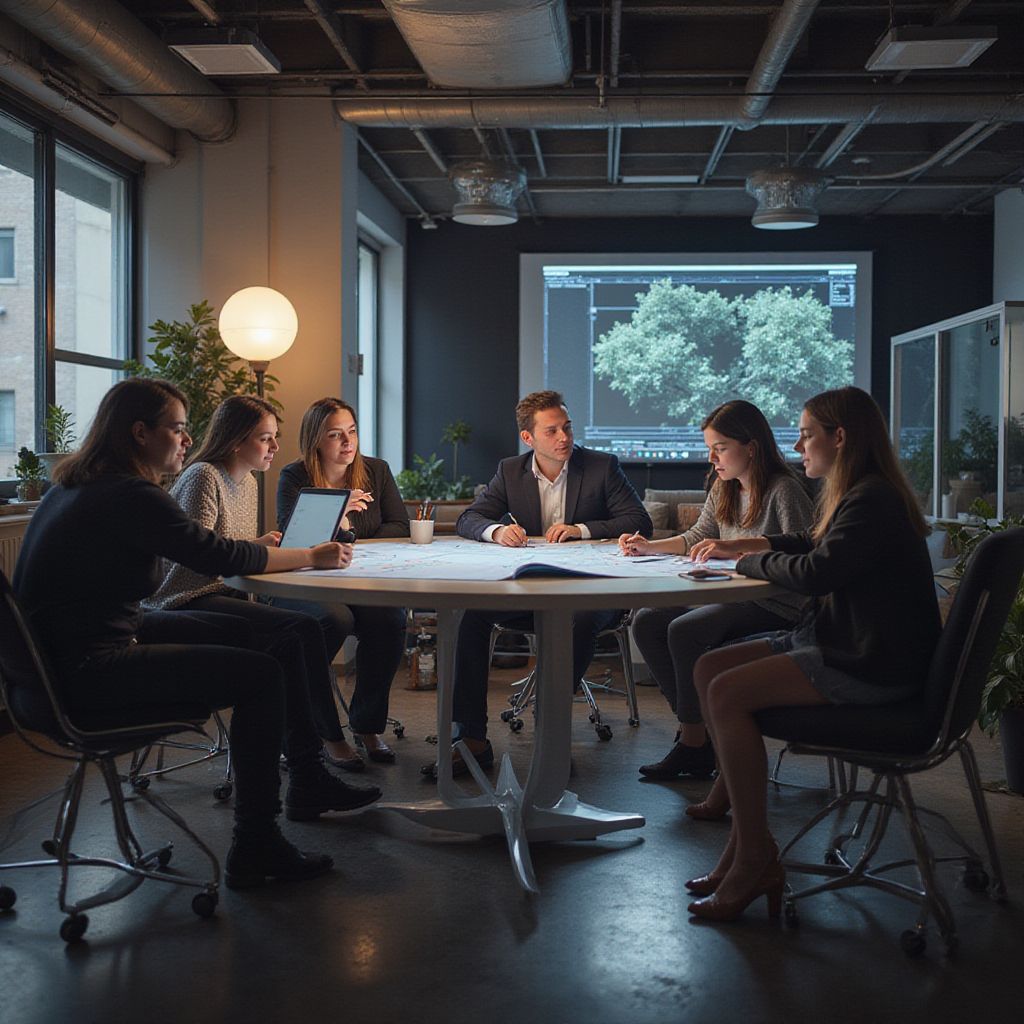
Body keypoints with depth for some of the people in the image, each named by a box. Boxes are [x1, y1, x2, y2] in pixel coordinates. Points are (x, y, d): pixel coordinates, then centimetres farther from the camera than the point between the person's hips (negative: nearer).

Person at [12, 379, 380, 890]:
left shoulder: (72, 486, 12)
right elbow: (217, 554, -15)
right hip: (85, 670, -11)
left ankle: (307, 781, 21)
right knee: (260, 674, -15)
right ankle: (254, 848, -6)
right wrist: (313, 555, -4)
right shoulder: (130, 495, -19)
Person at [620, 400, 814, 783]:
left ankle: (694, 744, -12)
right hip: (734, 597, 9)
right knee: (646, 622, -7)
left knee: (684, 631, -26)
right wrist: (650, 546, 12)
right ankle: (695, 727, -6)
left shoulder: (783, 490, -13)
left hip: (776, 607, -9)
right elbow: (697, 537, 24)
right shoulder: (722, 490, 12)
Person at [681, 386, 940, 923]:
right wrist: (741, 545, 23)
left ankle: (753, 858, -12)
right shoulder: (857, 496, 16)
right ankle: (744, 837, 0)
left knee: (727, 694, -21)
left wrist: (750, 562, -4)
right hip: (837, 640, 11)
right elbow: (812, 546, 33)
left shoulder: (873, 501, -17)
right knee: (708, 669, 3)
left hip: (871, 666, -11)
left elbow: (815, 572, -22)